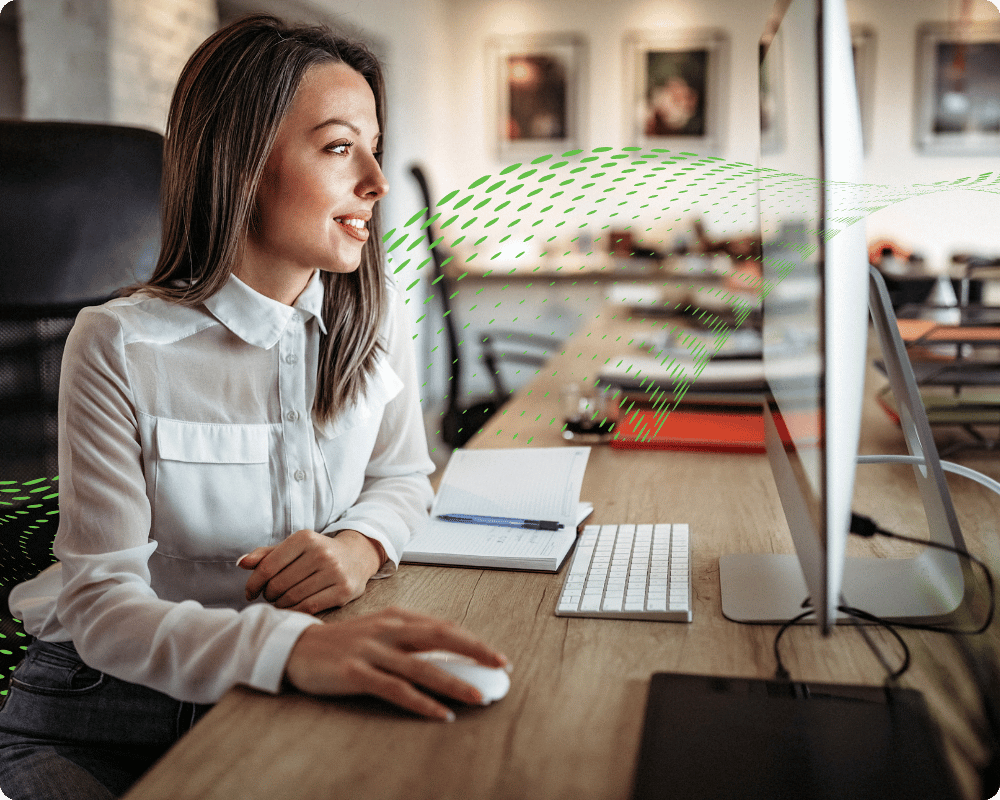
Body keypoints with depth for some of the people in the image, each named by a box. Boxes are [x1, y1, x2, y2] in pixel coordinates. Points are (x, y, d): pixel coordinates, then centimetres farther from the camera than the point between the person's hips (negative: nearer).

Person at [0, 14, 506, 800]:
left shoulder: (374, 313, -4)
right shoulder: (119, 346, -17)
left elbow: (403, 476, 8)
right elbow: (101, 602, -20)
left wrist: (361, 542, -16)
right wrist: (292, 646, -39)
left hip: (294, 704, 4)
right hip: (103, 718, -3)